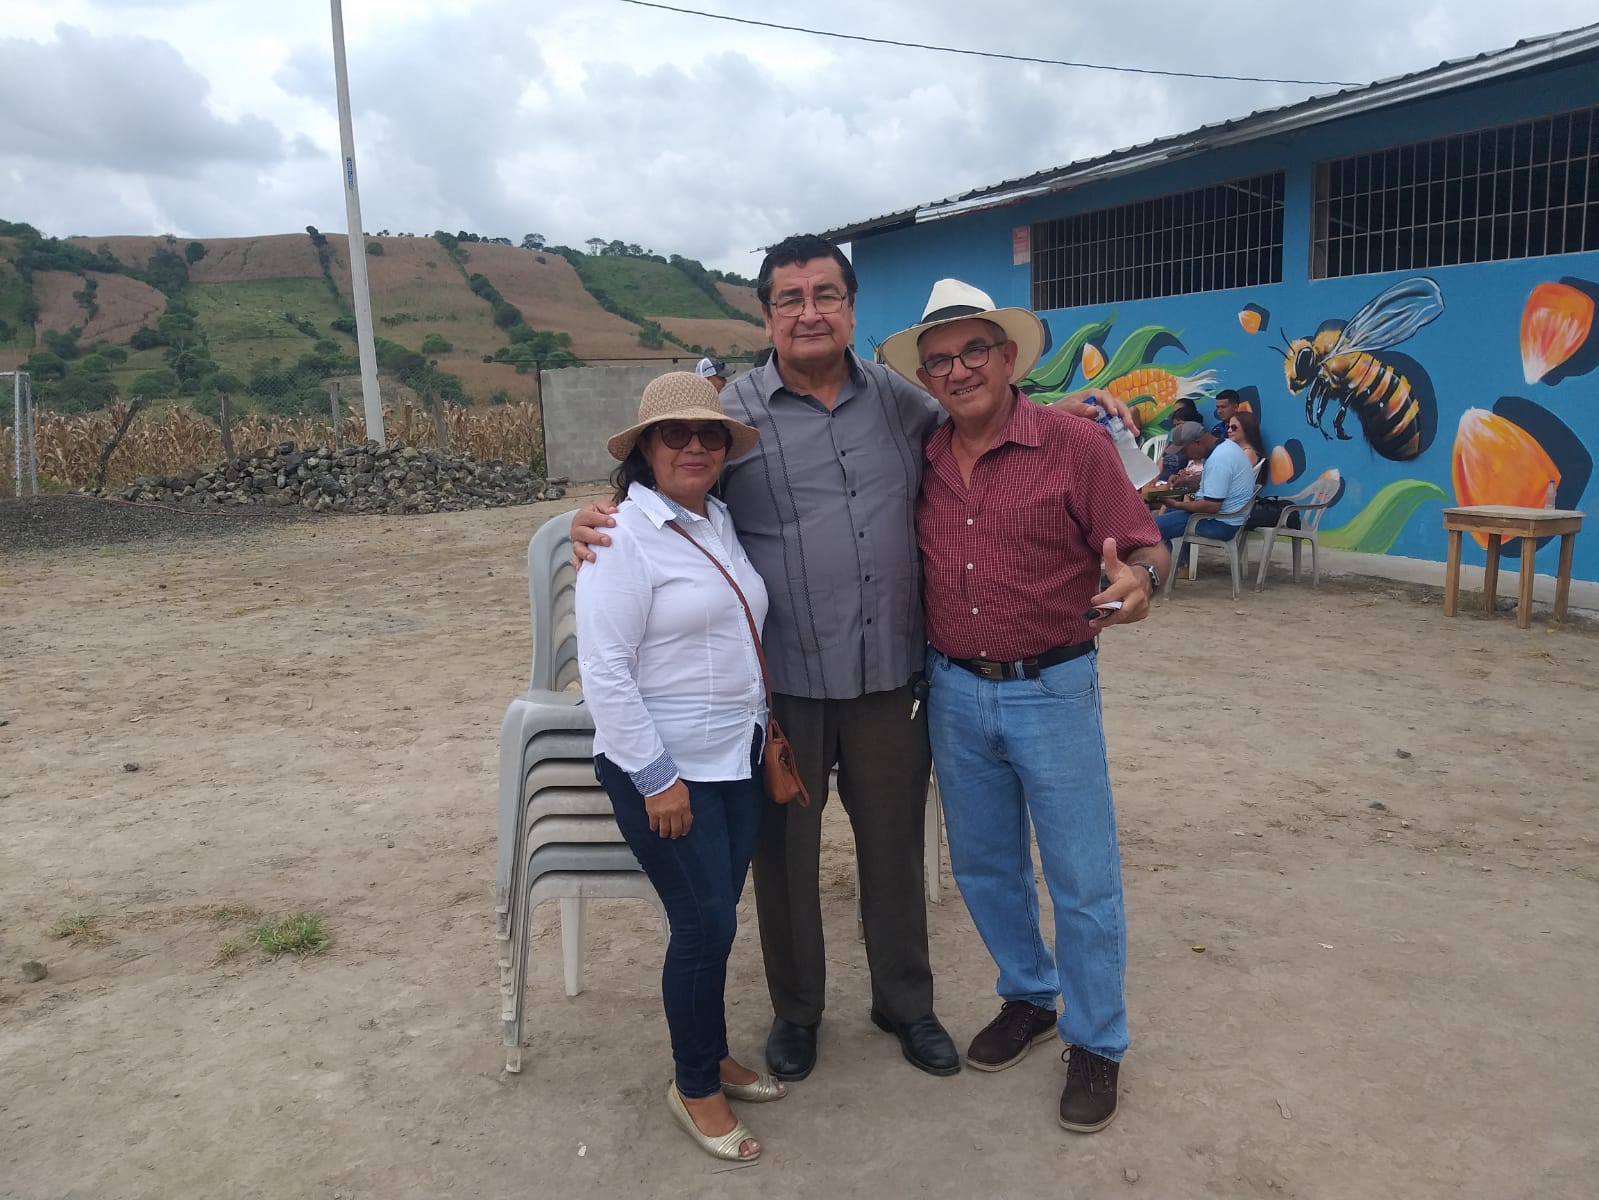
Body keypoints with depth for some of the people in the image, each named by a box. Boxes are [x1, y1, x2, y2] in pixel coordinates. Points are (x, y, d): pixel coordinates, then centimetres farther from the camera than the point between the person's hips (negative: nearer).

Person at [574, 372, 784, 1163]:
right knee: (704, 925, 1)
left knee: (717, 919, 16)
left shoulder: (722, 521, 8)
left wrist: (766, 733, 17)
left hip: (737, 758, 7)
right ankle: (693, 1087, 22)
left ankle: (712, 1055, 35)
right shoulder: (624, 534, -15)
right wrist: (655, 778, -19)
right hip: (665, 769, -7)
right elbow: (603, 669, -19)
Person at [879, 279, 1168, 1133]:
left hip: (1052, 691, -4)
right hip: (954, 692, 5)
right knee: (983, 866, 18)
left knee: (1082, 880, 6)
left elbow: (1143, 547, -10)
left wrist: (1136, 582, -31)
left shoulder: (1074, 445, -10)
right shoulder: (920, 464, 2)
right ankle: (1028, 998, 41)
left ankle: (1095, 1044, 26)